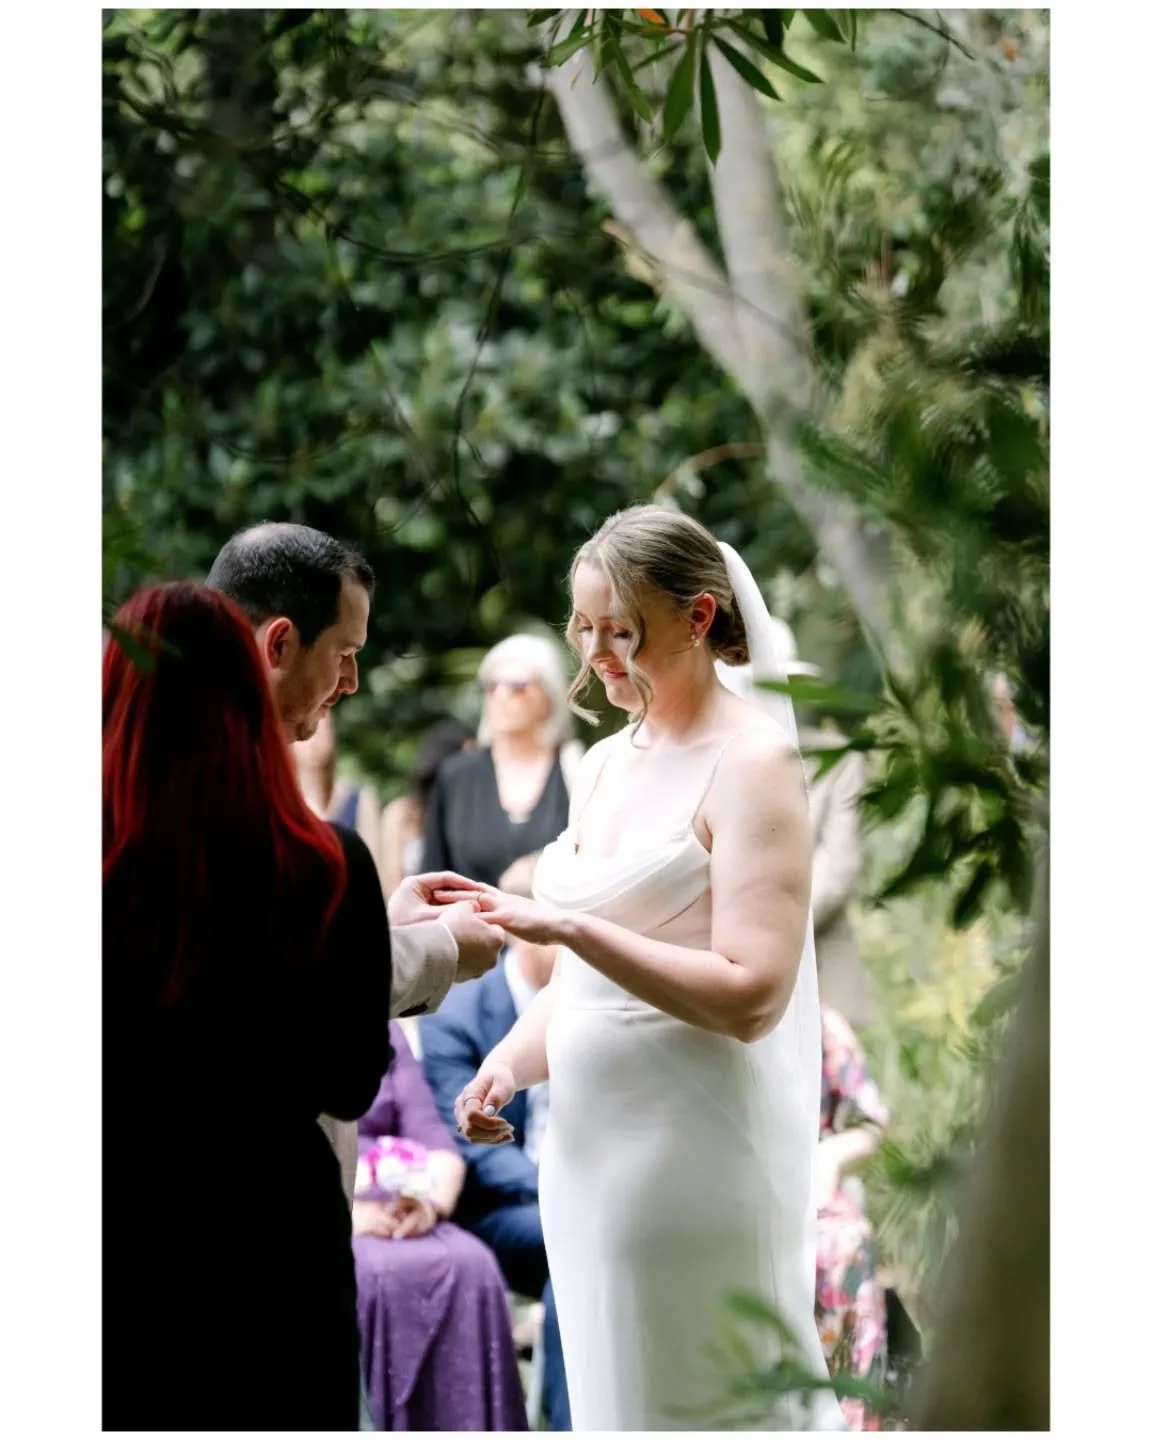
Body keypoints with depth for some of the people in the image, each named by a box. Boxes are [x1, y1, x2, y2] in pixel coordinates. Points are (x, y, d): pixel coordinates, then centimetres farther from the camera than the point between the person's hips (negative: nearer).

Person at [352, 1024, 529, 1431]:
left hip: (398, 1220, 4)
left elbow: (433, 1138, 11)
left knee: (469, 1267, -29)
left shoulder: (383, 1031, 21)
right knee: (368, 1276, -36)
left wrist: (433, 1202, -11)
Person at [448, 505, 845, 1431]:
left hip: (701, 1161, -7)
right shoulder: (605, 765, 13)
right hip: (591, 1148, 7)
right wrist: (511, 1063, 1)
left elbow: (751, 994, -19)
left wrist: (568, 927, -23)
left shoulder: (751, 762, -9)